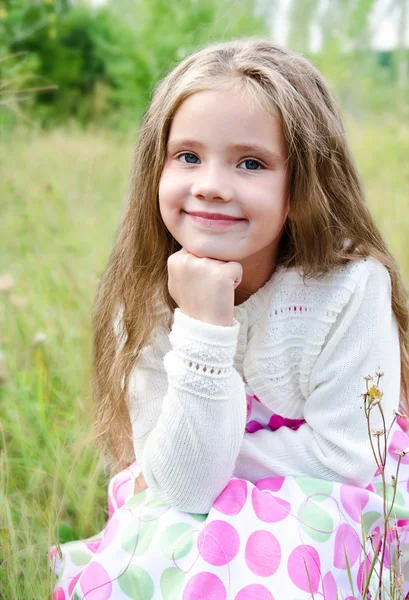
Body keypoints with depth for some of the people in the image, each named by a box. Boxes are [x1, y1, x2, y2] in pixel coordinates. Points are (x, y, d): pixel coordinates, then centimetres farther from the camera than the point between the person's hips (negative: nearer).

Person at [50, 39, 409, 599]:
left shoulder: (352, 287, -23)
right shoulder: (144, 302, -15)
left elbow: (341, 460, -19)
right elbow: (184, 487, -22)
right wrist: (204, 328, -33)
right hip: (191, 516, 3)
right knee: (155, 548, -27)